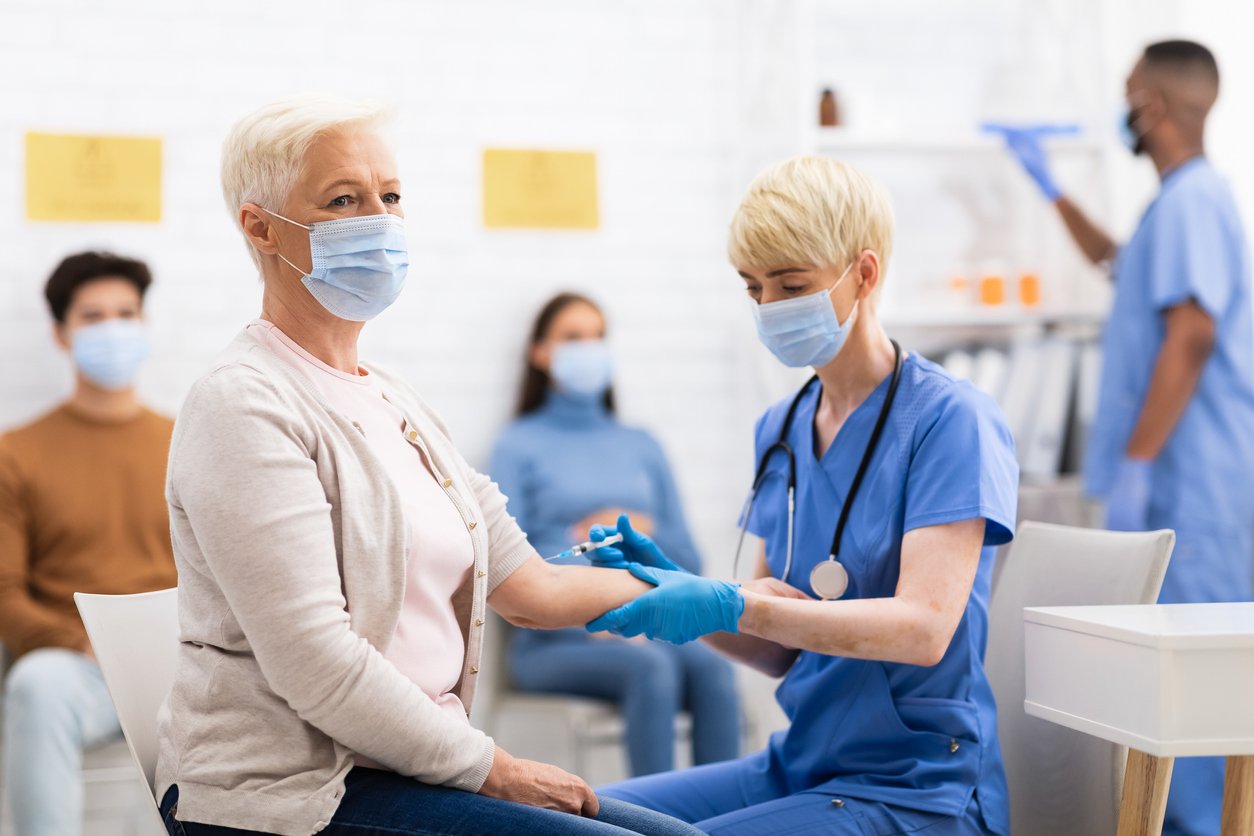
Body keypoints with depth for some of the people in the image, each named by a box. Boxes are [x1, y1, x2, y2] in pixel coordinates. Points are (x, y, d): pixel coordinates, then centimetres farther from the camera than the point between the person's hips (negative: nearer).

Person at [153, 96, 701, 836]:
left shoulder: (392, 401, 16)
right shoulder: (245, 407, -11)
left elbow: (528, 587, 14)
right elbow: (314, 665, -19)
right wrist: (488, 767, -13)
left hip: (410, 768, 8)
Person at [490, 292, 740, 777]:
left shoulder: (641, 446, 22)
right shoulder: (521, 444, 9)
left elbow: (688, 560, 18)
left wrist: (641, 532, 0)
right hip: (556, 642, -3)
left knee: (712, 667, -30)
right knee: (652, 667, -35)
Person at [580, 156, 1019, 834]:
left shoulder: (949, 417, -11)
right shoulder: (779, 430, 10)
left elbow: (923, 627, -22)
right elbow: (780, 649, 13)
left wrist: (728, 606, -29)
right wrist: (673, 590, -6)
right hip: (801, 767, 7)